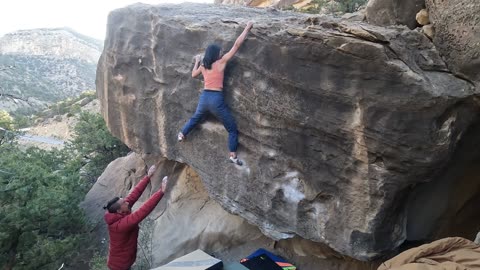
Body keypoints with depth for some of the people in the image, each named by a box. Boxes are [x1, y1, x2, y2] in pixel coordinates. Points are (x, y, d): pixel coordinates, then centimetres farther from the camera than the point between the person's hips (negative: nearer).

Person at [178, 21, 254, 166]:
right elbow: (236, 45, -8)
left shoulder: (203, 66, 8)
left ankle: (182, 134, 51)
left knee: (195, 118, 36)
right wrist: (247, 28, -2)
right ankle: (233, 155, 2)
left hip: (204, 97, 6)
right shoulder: (221, 62, -7)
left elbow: (193, 74, 29)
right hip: (216, 99, -5)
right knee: (232, 128, 5)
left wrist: (196, 62, 42)